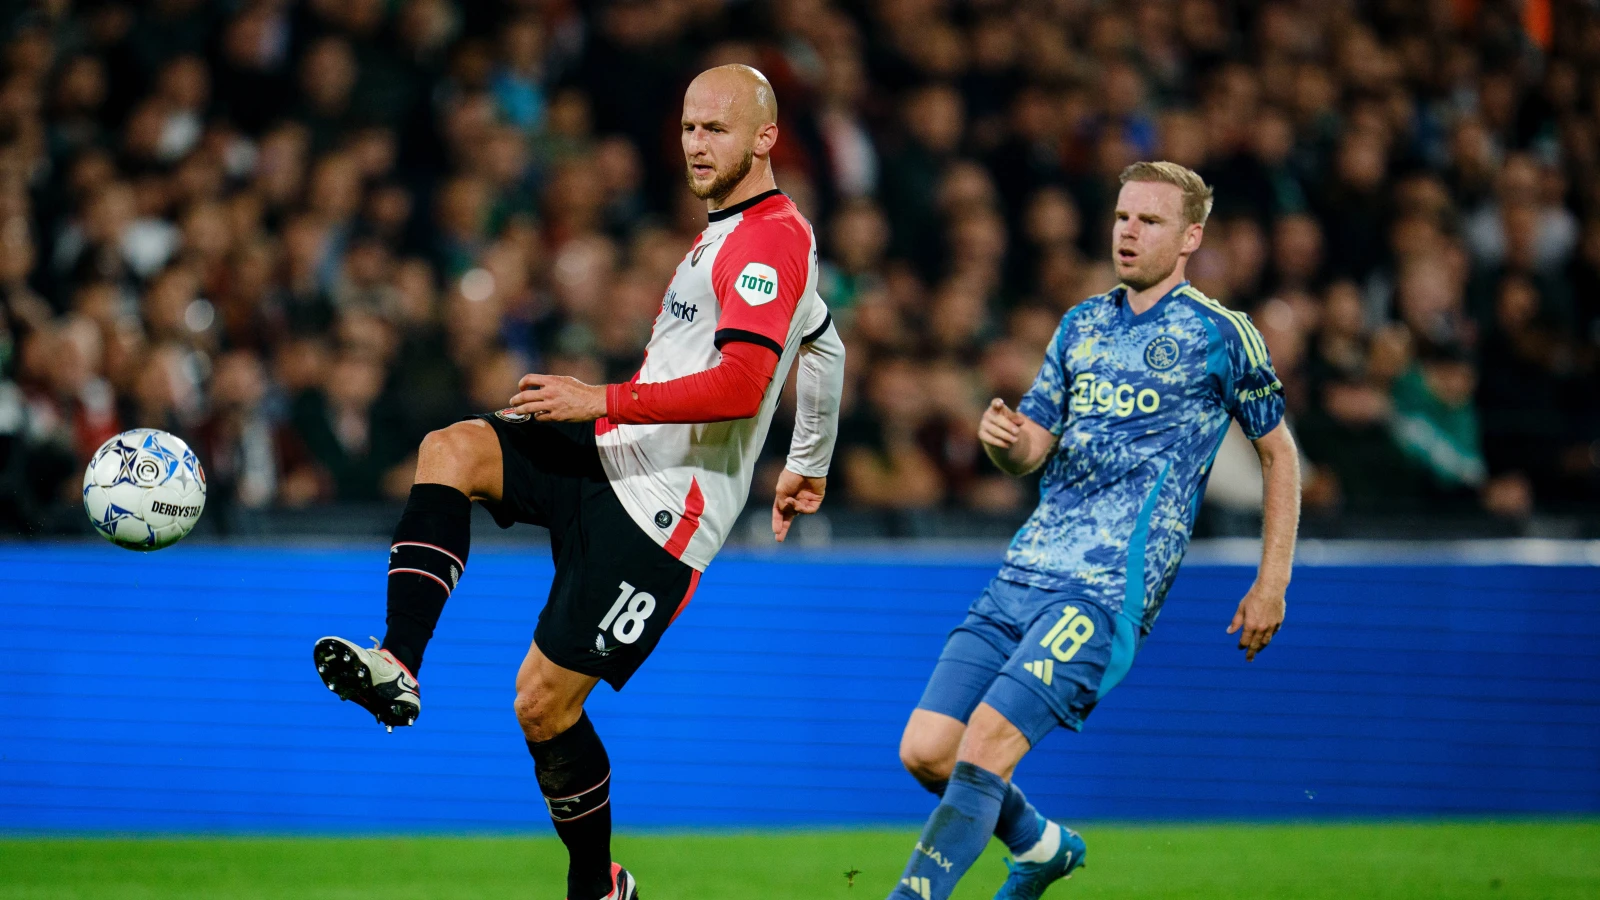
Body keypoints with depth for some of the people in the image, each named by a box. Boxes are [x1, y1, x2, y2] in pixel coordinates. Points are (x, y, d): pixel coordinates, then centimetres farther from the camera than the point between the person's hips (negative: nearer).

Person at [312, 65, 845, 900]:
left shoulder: (774, 238, -14)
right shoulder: (724, 233, 18)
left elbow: (740, 388, -26)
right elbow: (823, 347, 34)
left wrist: (603, 401, -24)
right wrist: (809, 465, 42)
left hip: (662, 509, -10)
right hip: (611, 456, 10)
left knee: (544, 702, -8)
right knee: (449, 449, -13)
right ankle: (397, 667, -23)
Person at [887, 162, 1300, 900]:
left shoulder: (1221, 336, 0)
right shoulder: (1083, 324, 17)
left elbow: (1278, 453, 9)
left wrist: (1271, 584, 5)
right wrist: (1004, 440, -7)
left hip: (1109, 591, -6)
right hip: (1023, 576, 6)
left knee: (986, 746, -22)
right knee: (925, 750, -1)